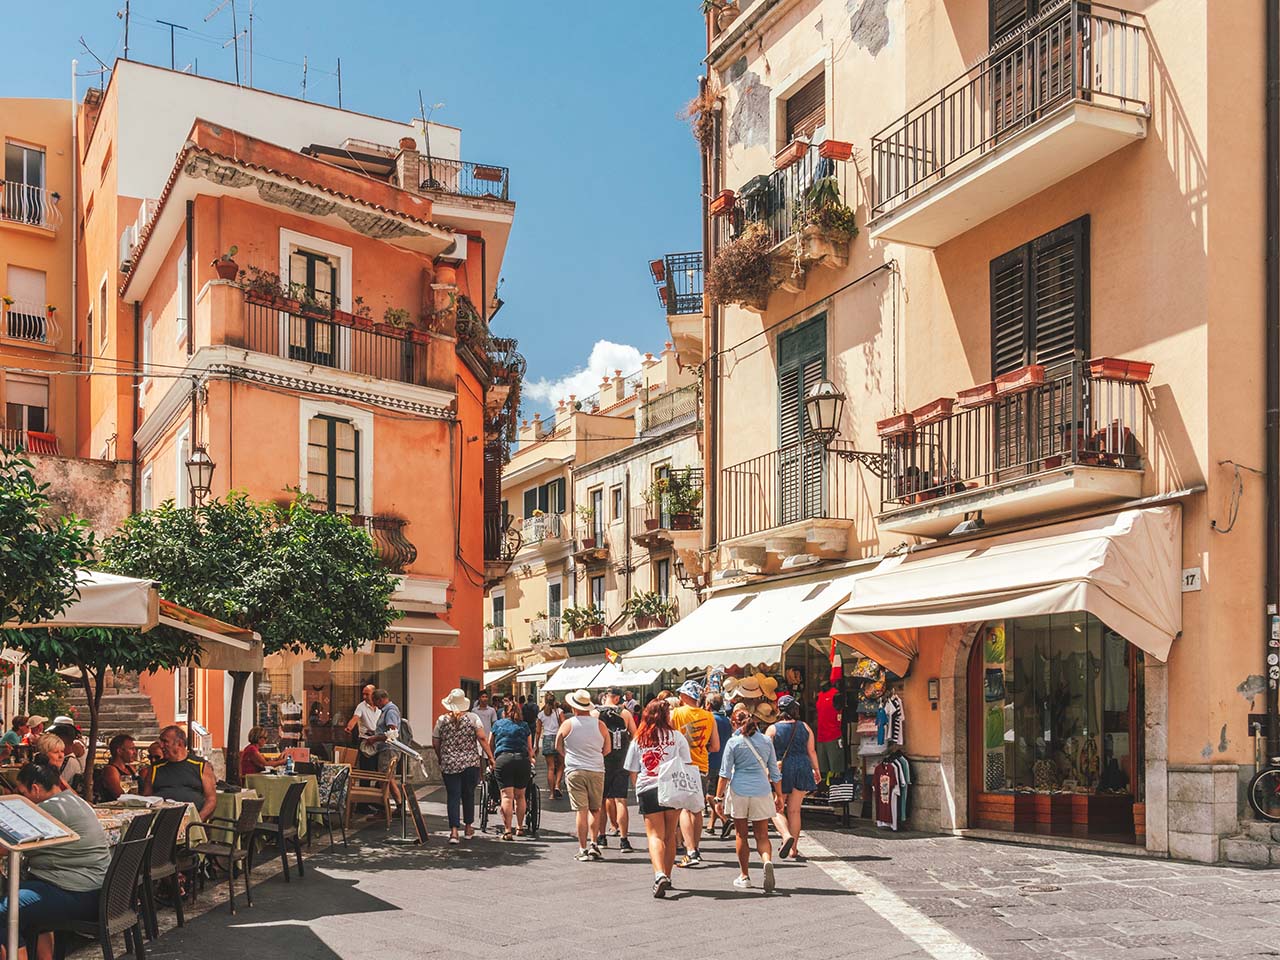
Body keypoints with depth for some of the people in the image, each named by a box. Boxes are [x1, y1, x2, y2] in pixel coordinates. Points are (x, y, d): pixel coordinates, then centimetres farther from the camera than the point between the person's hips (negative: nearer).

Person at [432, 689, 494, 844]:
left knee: (453, 796, 1)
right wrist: (490, 757, -2)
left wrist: (441, 759, 21)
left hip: (449, 764, 0)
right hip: (471, 762, 0)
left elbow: (435, 743, 5)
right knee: (468, 795, 14)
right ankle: (469, 828, 24)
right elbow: (482, 739, -8)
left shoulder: (442, 720, 1)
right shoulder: (472, 718, -3)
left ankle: (454, 831, -10)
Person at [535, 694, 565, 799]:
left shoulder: (541, 714, 6)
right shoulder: (558, 711, -1)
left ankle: (552, 793, 3)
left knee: (550, 768, 4)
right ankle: (557, 786, -6)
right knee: (561, 765, 12)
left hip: (546, 739, 2)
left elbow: (538, 731, 8)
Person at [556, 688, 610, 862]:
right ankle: (593, 844, 4)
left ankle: (583, 849, 1)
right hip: (597, 771, 1)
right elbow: (607, 749, 8)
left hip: (574, 771, -1)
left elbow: (558, 747, 9)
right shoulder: (600, 724, 0)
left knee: (581, 810, 0)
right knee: (596, 809, 13)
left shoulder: (568, 724, -3)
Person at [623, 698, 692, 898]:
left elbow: (633, 772, 8)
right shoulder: (677, 738, 2)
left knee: (655, 835, -2)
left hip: (647, 791, 0)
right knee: (670, 836, 13)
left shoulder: (638, 740, 5)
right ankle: (667, 876, 20)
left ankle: (659, 874, -22)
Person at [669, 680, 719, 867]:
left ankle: (690, 853, -18)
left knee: (684, 809, -6)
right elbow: (715, 746, 6)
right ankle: (695, 849, 27)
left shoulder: (675, 714, -8)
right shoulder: (709, 717, 3)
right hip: (702, 767, 4)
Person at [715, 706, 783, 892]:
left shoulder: (733, 742, -3)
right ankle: (767, 861, -22)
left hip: (739, 791, -2)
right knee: (762, 835, 7)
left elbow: (725, 773, -4)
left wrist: (719, 798, 1)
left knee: (741, 835, 10)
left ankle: (744, 877, 14)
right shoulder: (766, 741, 6)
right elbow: (774, 772, 10)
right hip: (762, 792, 2)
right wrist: (779, 796, 19)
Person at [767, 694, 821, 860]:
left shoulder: (773, 729, -3)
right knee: (794, 810, 9)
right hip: (802, 769, 3)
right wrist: (816, 770, 18)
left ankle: (787, 836, -19)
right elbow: (811, 751, 7)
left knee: (777, 810, 7)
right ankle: (794, 849, 9)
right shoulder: (805, 727, 4)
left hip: (781, 771, -3)